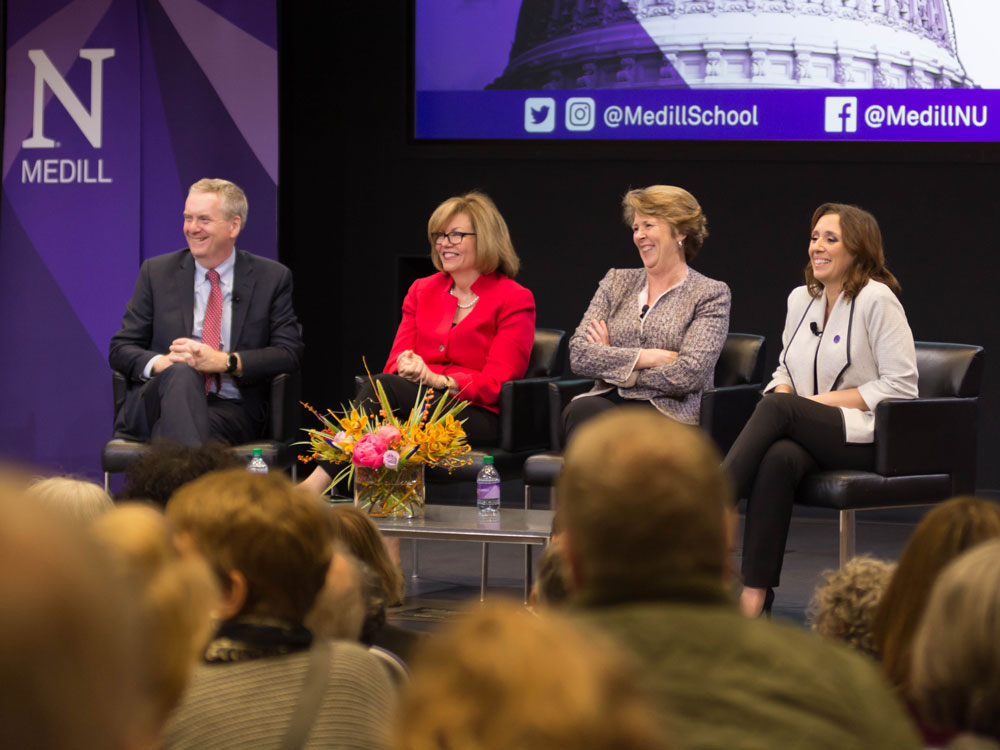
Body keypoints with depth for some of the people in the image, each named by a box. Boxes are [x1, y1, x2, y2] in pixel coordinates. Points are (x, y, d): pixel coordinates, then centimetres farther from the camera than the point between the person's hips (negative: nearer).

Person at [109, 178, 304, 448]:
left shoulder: (272, 278, 11)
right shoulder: (156, 272, 15)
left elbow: (289, 354, 2)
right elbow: (120, 349, 11)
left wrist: (223, 361, -14)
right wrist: (159, 363, -13)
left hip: (230, 410, -1)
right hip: (156, 402, 1)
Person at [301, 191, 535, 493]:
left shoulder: (514, 301, 2)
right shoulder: (422, 290, 19)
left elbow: (496, 383, -7)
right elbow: (396, 361, 11)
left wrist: (437, 379, -22)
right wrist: (407, 368, -15)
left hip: (479, 418, -4)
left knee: (383, 387, -31)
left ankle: (315, 484, -42)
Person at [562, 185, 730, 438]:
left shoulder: (710, 294, 7)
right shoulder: (616, 282, 20)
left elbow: (687, 375, -8)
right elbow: (578, 355, 6)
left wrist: (612, 363, 0)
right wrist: (649, 357, -6)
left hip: (669, 413, -4)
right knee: (579, 411, -36)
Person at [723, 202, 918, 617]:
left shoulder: (877, 299, -4)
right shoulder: (800, 299, 17)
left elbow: (901, 387, -8)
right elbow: (785, 371, 25)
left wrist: (824, 400, -13)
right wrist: (781, 393, -1)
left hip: (863, 436, -4)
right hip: (809, 436, 4)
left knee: (779, 409, -31)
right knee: (779, 456, -33)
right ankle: (756, 591, -41)